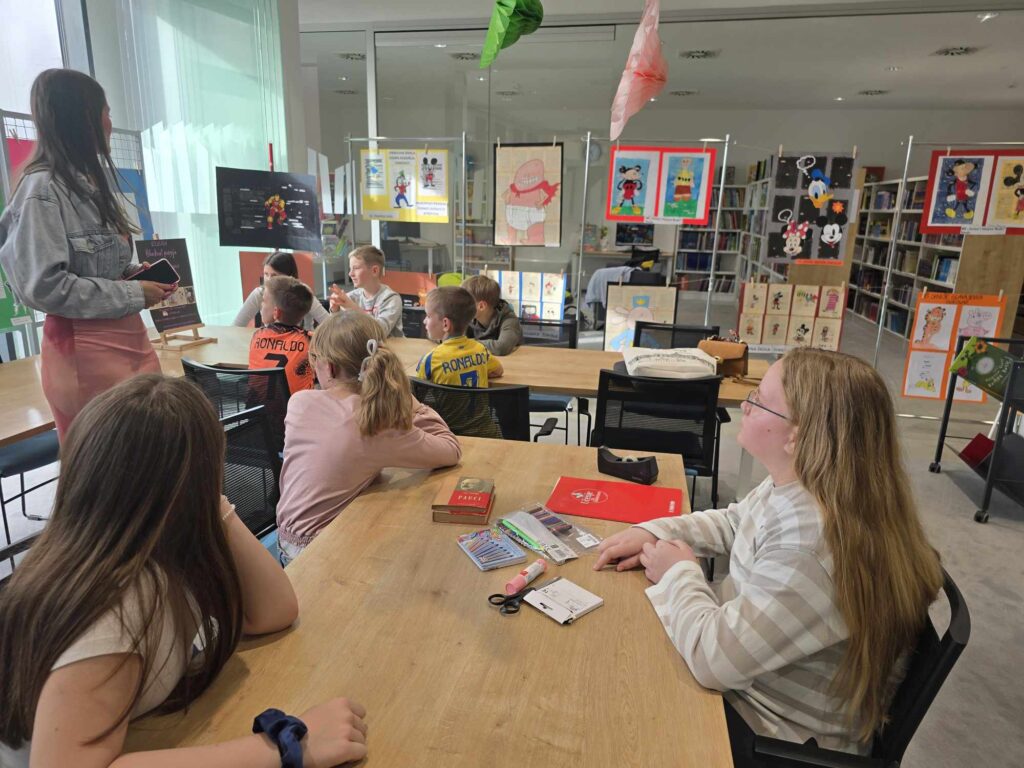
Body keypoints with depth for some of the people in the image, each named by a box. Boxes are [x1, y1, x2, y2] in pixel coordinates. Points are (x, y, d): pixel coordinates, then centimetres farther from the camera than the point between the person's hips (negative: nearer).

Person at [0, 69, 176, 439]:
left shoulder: (93, 181, 14)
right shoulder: (42, 189, -13)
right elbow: (43, 286, -19)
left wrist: (134, 272, 5)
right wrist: (133, 294, -14)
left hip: (128, 336, 8)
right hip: (84, 349, -8)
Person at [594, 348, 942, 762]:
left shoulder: (809, 545, -37)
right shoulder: (792, 487, -7)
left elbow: (713, 657, -33)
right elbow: (733, 522, 12)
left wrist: (680, 573, -16)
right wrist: (653, 533, -3)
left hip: (774, 735, -7)